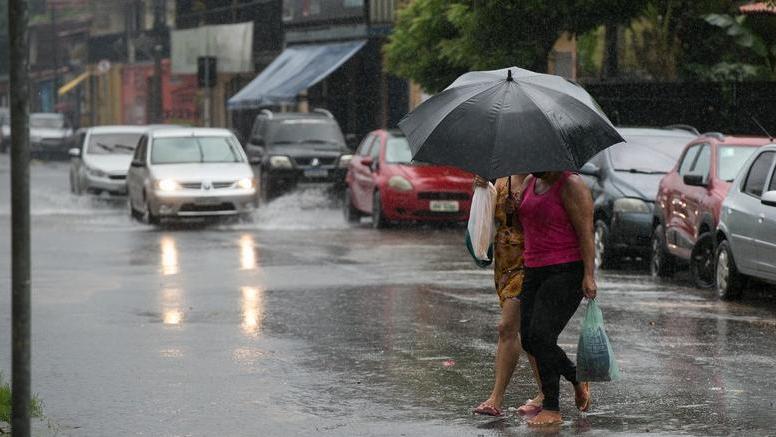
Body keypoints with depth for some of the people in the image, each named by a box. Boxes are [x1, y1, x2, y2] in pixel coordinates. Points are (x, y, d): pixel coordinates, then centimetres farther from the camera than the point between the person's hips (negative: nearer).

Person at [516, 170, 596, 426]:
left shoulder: (571, 186, -10)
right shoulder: (529, 182, 14)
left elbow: (586, 233, -13)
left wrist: (589, 275, -20)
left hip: (566, 272, -8)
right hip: (534, 271, 8)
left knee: (541, 336, -15)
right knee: (528, 339, 2)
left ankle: (552, 410, -8)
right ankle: (577, 380, 23)